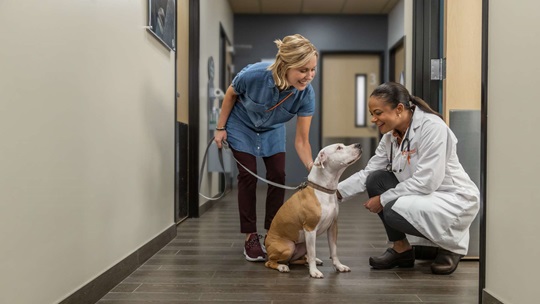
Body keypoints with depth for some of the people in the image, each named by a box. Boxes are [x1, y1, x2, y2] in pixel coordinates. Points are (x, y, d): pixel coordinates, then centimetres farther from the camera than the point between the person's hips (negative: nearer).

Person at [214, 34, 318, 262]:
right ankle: (251, 237, 2)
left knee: (278, 176, -4)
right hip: (242, 126, -2)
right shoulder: (254, 74, -39)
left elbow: (301, 140, -24)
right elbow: (231, 94, -15)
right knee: (248, 176, -7)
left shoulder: (306, 94, -32)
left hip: (272, 130, 3)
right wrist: (220, 128, -9)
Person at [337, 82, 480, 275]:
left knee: (393, 211, -28)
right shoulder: (390, 136, 1)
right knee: (376, 179, -7)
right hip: (423, 195, 8)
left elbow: (426, 182, -27)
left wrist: (383, 199, -21)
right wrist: (337, 192, -10)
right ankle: (401, 249, 4)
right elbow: (367, 173, 2)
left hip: (454, 200, -8)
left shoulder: (432, 127, -22)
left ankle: (453, 245, -1)